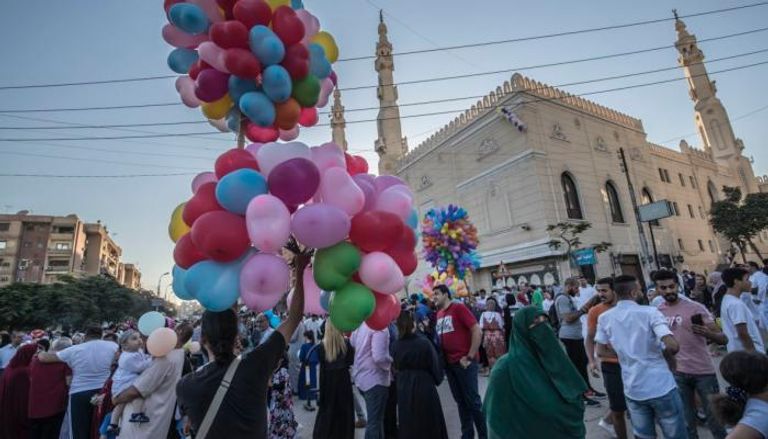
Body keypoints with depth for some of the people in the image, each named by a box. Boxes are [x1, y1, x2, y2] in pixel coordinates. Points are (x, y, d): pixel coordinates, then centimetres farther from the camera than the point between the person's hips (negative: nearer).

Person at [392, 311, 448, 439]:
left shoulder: (395, 346, -6)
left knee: (408, 426, 18)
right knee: (430, 425, 14)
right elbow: (435, 365, -8)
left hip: (403, 389, 4)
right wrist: (438, 379, 10)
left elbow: (396, 367, 4)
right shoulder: (424, 343, -17)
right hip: (424, 387, -3)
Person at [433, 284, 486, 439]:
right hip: (449, 363, 6)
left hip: (464, 362, -6)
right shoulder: (439, 314, 8)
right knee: (460, 401, 16)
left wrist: (470, 357, -15)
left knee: (472, 400, 3)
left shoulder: (459, 308, -11)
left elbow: (477, 331, -16)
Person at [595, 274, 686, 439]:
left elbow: (601, 351, 1)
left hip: (633, 390, 3)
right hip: (661, 387, -3)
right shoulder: (649, 312, -12)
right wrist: (664, 355, 0)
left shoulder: (604, 318, -2)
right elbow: (673, 346, -21)